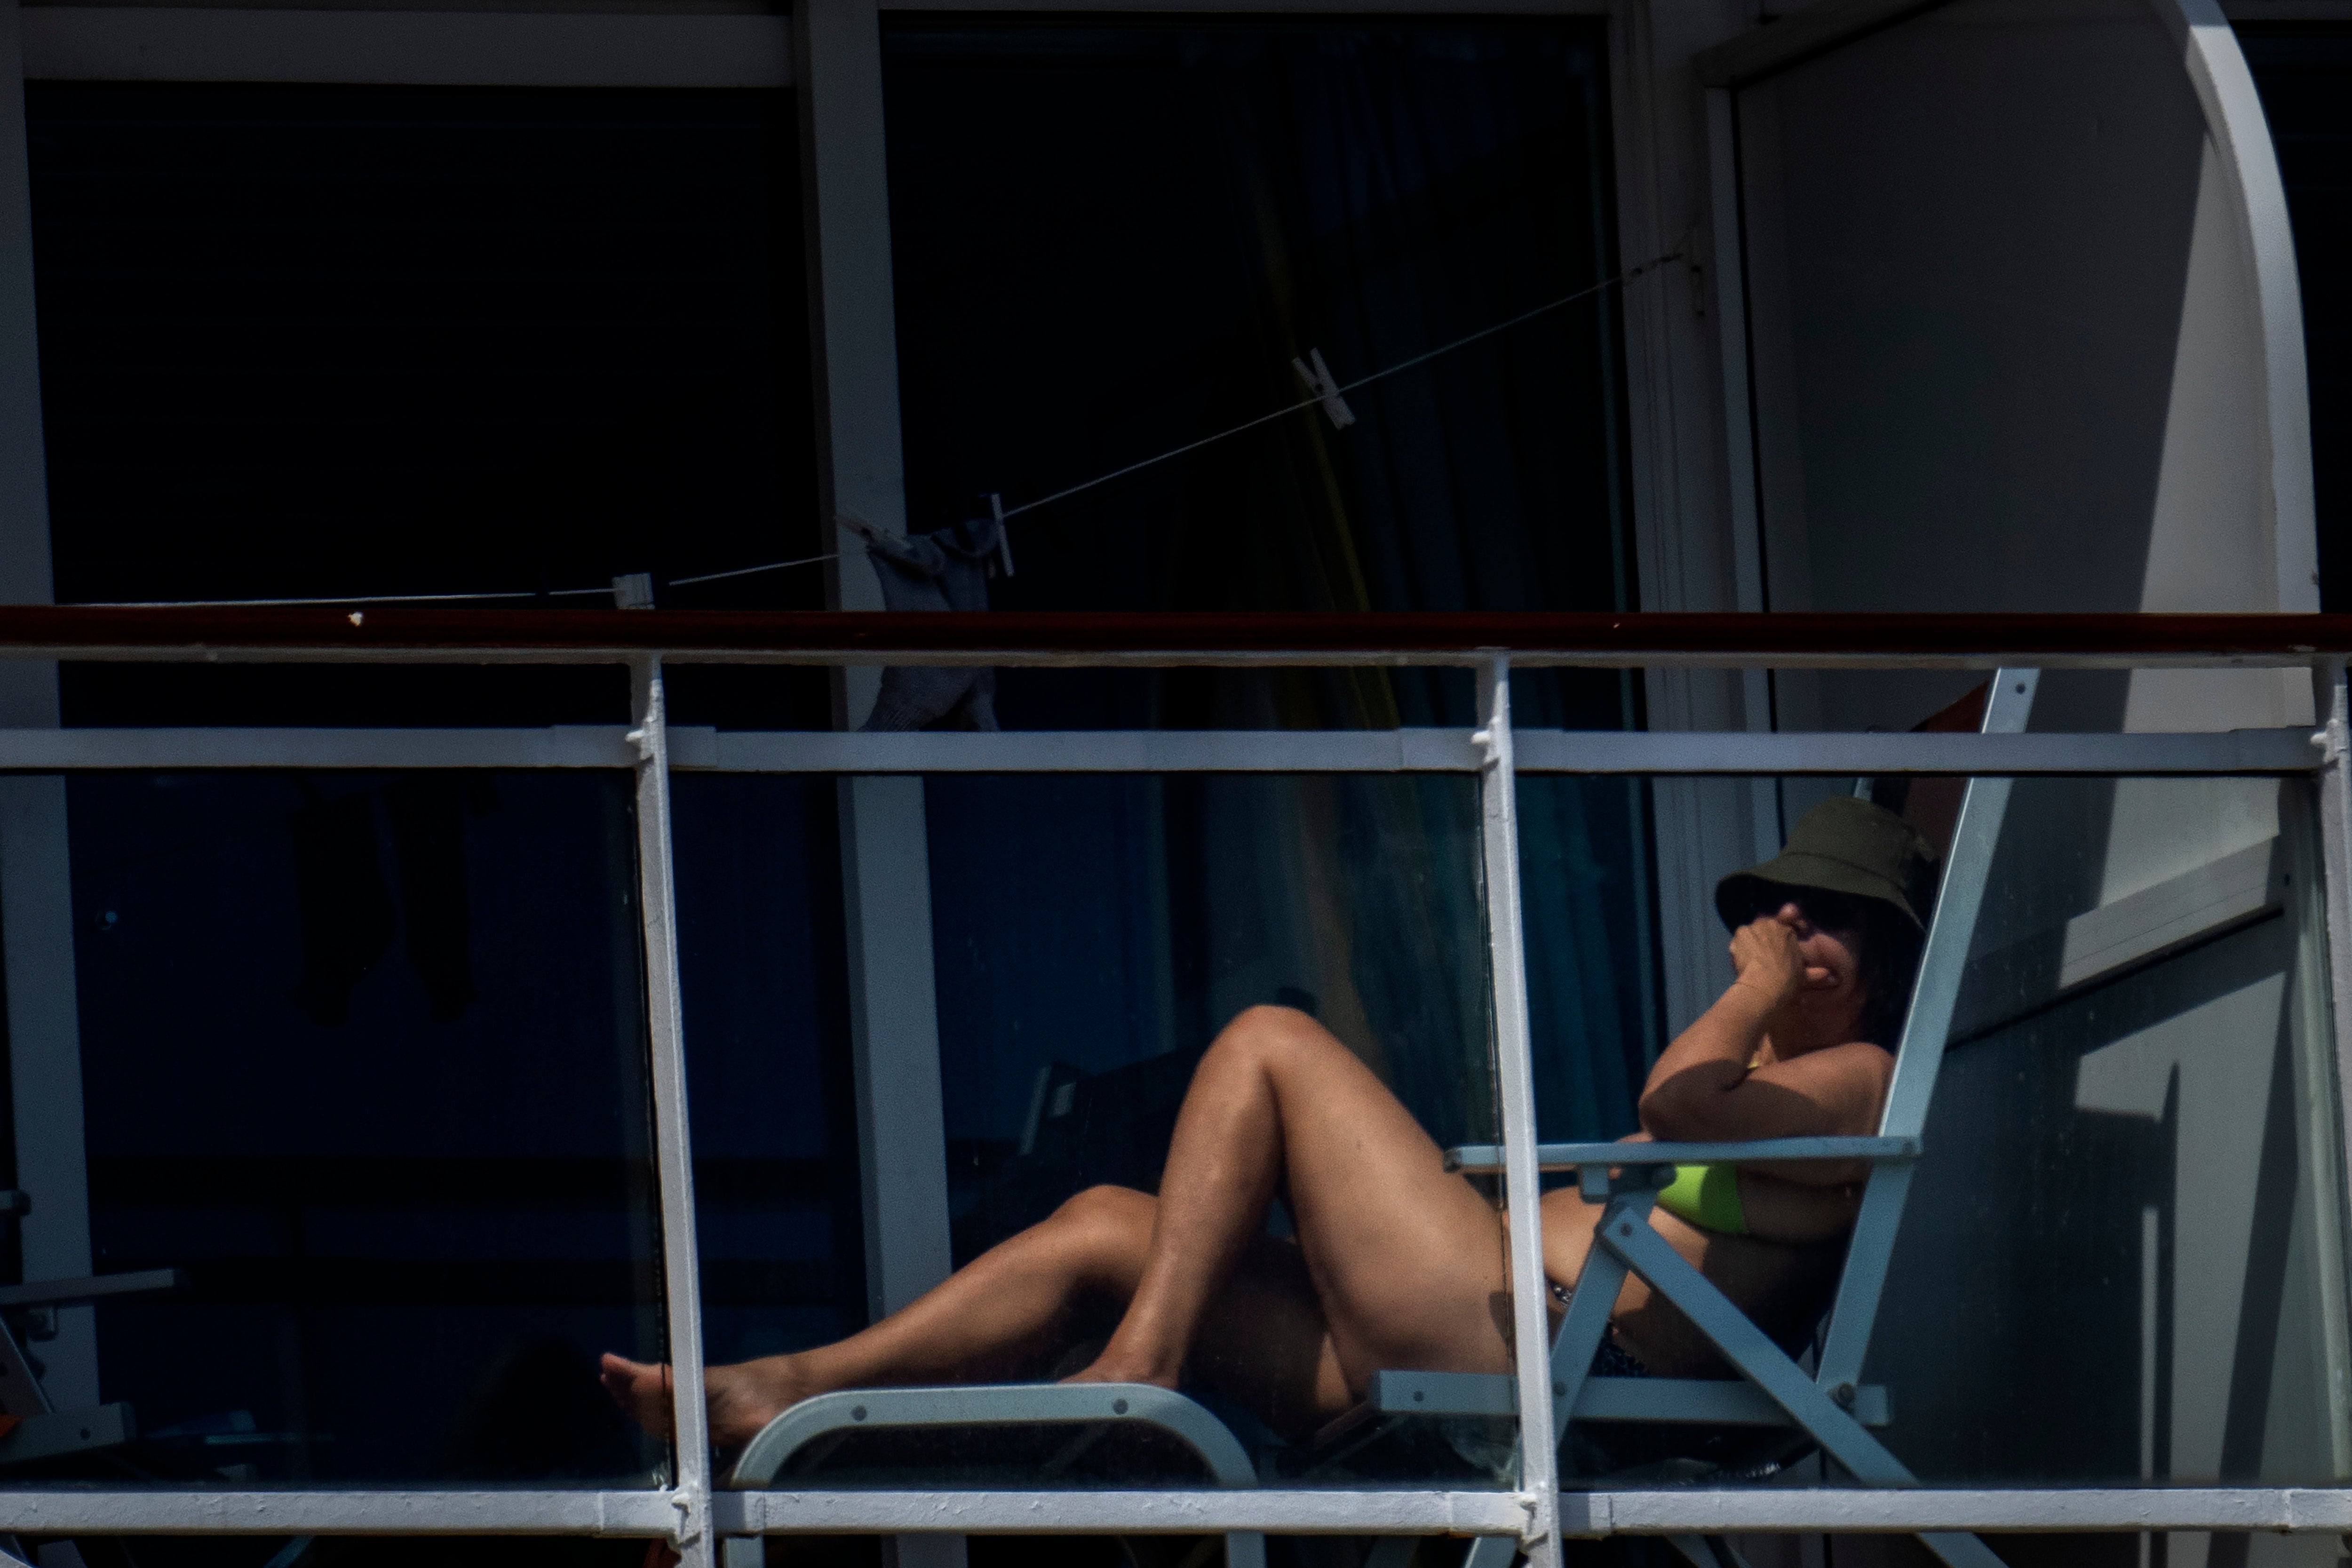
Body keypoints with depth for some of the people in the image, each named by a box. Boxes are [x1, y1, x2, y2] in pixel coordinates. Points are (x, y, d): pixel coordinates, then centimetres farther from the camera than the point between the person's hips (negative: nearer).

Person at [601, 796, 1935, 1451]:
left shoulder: (1863, 1081, 4)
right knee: (1109, 1224, 5)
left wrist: (1755, 994, 4)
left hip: (1540, 1365, -10)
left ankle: (1137, 1374, -13)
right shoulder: (1751, 1088, 33)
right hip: (1490, 1351, 10)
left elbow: (1685, 1106, -15)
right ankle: (785, 1393, -4)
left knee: (1270, 1045, -6)